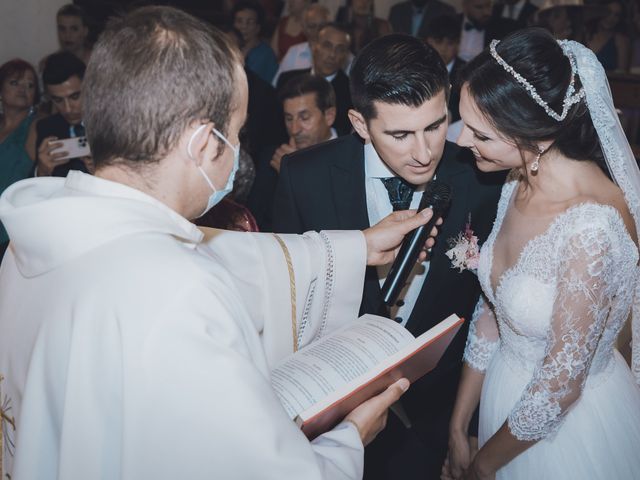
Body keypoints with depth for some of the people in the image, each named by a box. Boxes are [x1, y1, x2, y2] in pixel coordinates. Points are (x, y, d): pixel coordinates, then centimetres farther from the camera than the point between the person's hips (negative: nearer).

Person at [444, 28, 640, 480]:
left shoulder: (591, 228, -31)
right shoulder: (519, 184, -8)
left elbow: (560, 384, -23)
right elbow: (492, 312, 0)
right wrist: (458, 430, 3)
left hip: (570, 422, -6)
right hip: (510, 401, 6)